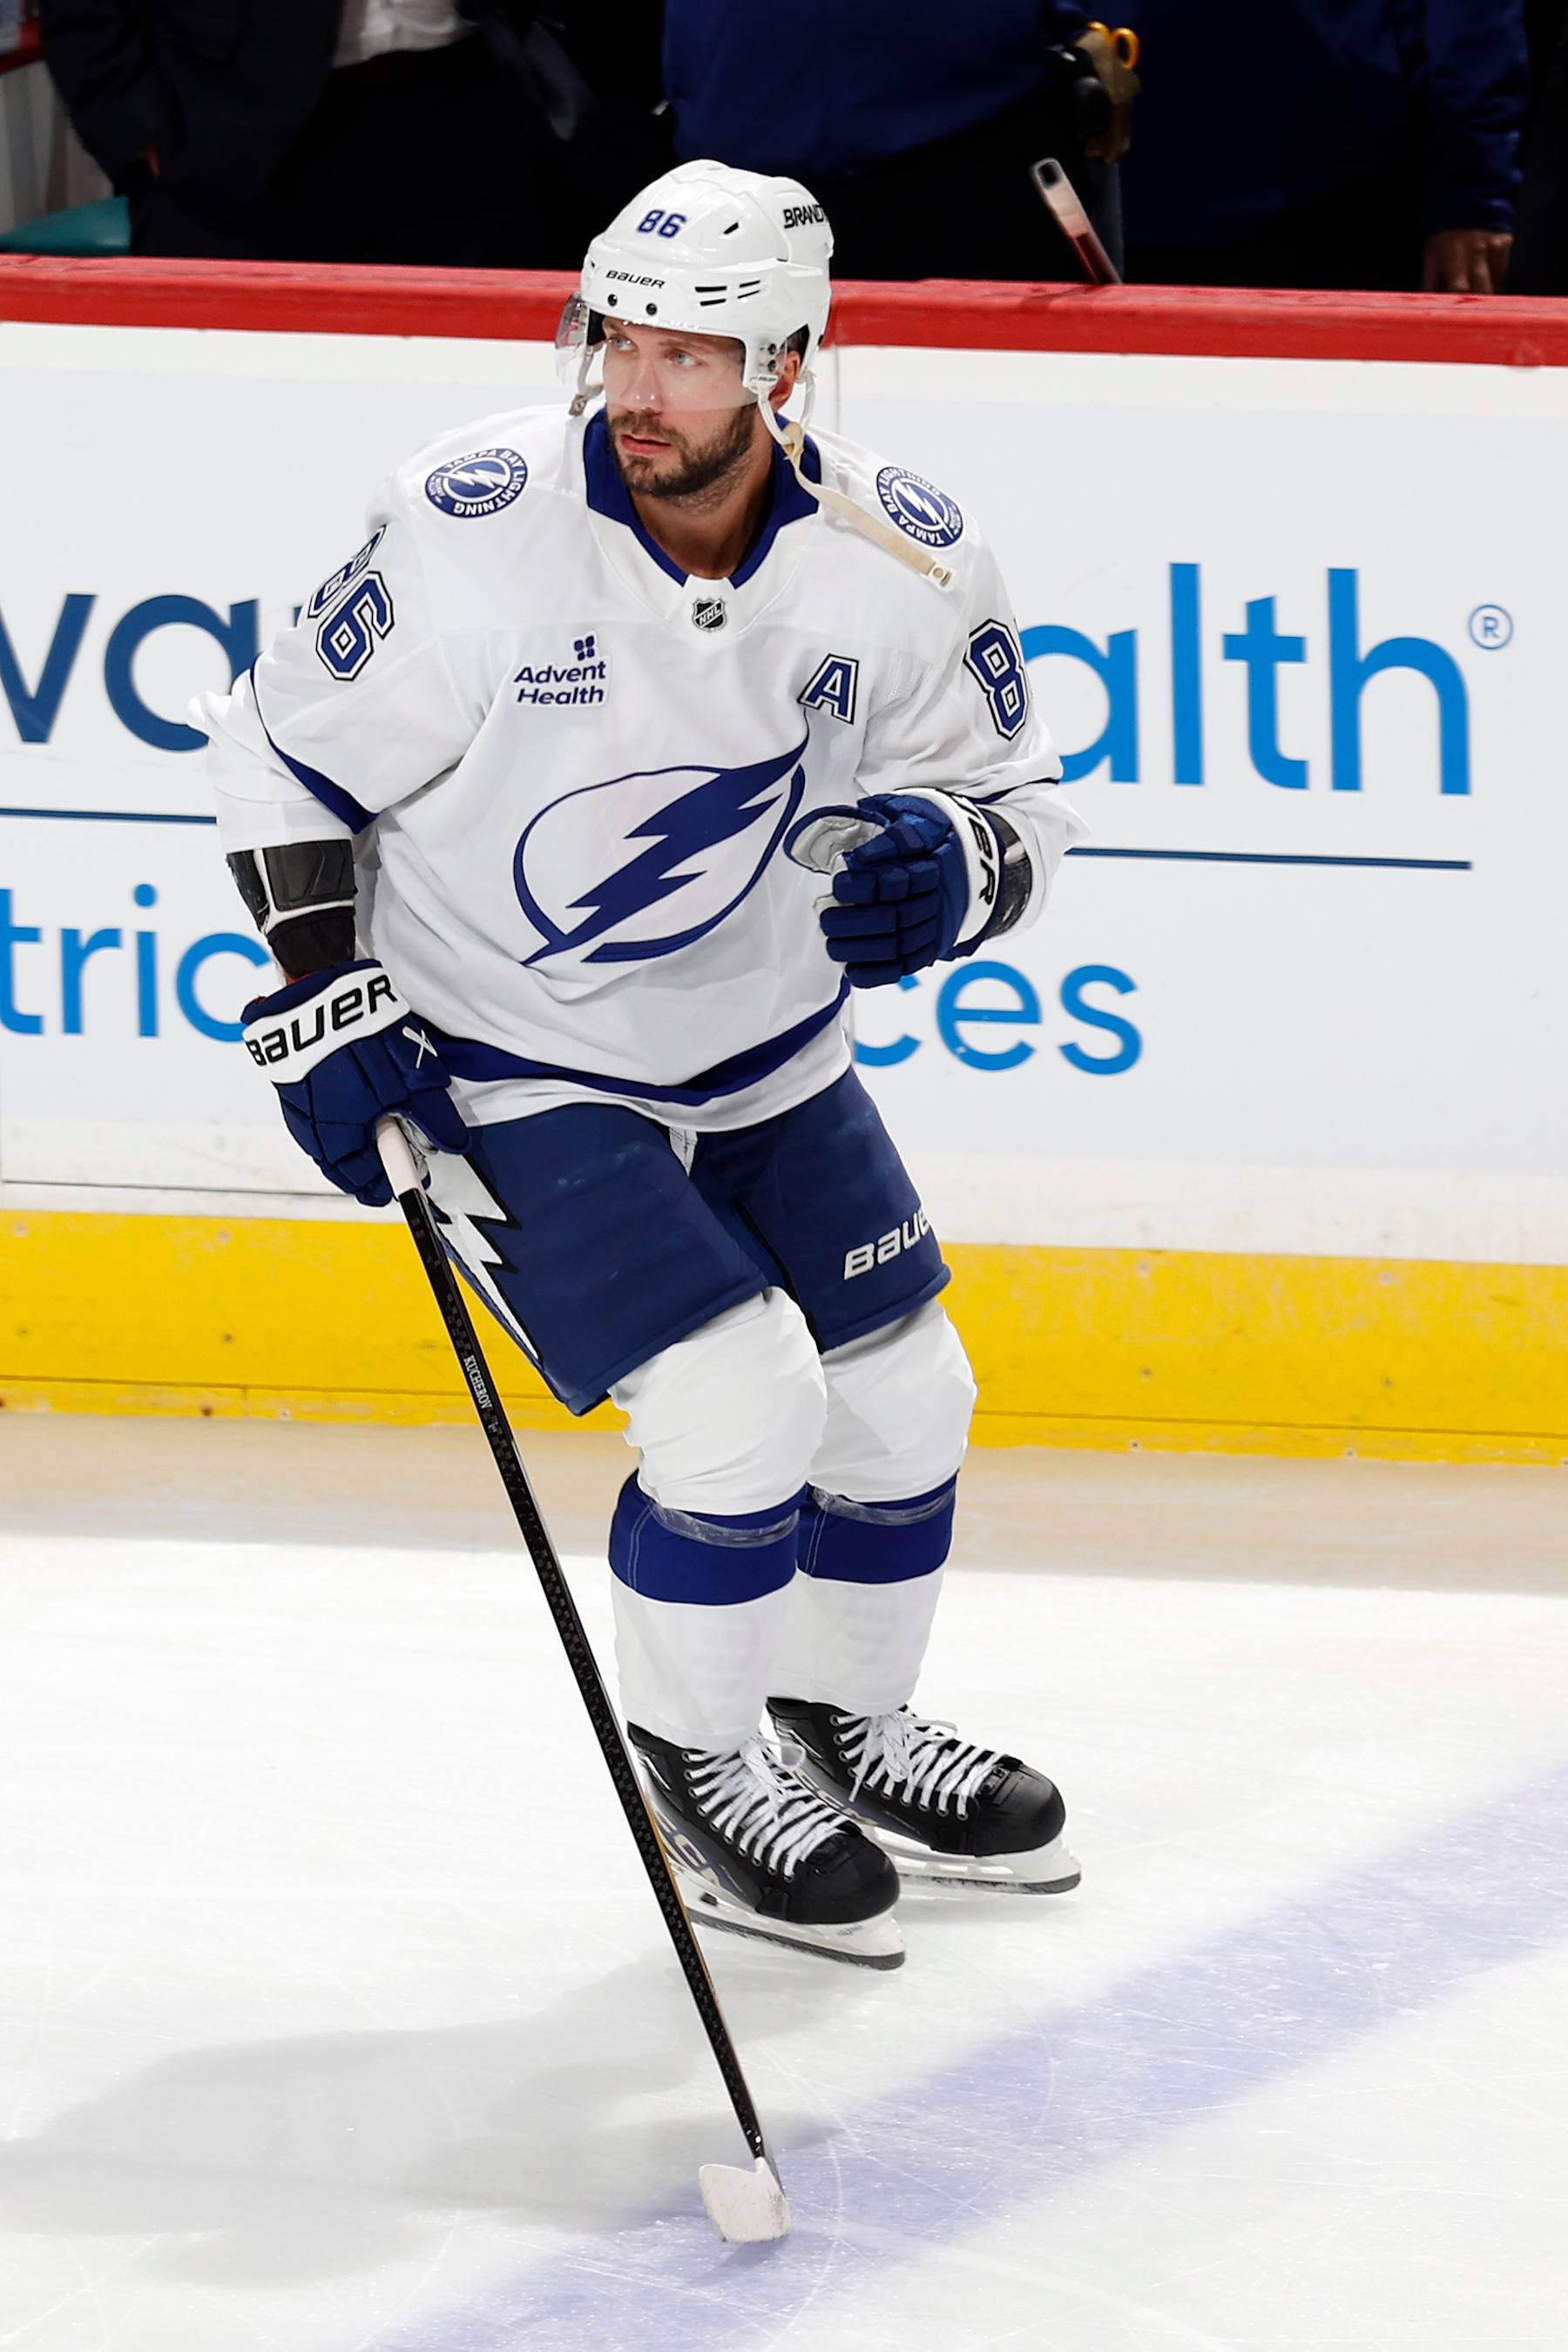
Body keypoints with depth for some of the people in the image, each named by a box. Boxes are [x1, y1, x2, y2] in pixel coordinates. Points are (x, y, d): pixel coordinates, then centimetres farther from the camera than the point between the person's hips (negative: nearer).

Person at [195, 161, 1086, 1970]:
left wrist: (947, 866, -23)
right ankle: (695, 1769, 7)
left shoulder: (901, 562, -14)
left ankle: (852, 1726, 39)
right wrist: (323, 998, -16)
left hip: (763, 1055, 5)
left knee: (903, 1399, 12)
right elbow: (289, 755, -10)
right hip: (506, 1062, -5)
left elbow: (1011, 799, 0)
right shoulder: (479, 530, -23)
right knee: (742, 1408, -17)